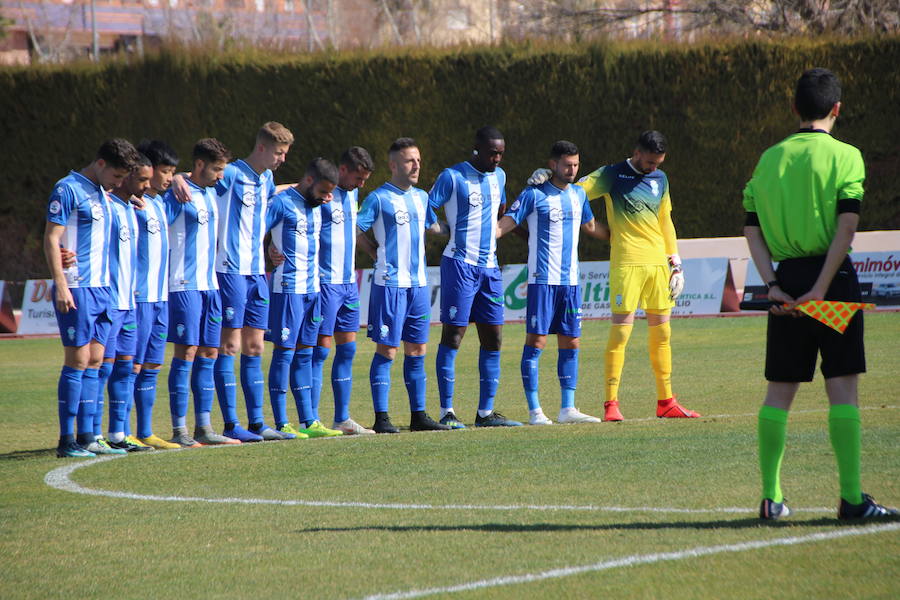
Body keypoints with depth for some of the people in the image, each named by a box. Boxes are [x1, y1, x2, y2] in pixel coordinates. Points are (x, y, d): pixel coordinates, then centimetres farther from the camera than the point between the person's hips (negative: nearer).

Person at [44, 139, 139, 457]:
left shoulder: (101, 193, 17)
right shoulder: (68, 189, -8)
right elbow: (51, 240, -12)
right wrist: (61, 286, -18)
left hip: (101, 288, 8)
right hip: (76, 289, -8)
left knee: (94, 361, 7)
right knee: (77, 361, -7)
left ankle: (86, 435, 11)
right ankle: (66, 440, -4)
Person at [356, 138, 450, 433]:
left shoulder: (421, 197, 15)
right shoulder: (379, 198, -6)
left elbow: (434, 226, 30)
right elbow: (356, 231, -6)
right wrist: (377, 253, -2)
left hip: (418, 283, 6)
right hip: (390, 284, -6)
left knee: (417, 350, 9)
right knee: (387, 350, -6)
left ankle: (418, 415, 14)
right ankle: (381, 417, -4)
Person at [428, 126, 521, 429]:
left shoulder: (499, 176, 14)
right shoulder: (452, 177, -7)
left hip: (490, 267, 7)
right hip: (459, 264, -7)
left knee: (493, 339, 5)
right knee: (453, 335, -7)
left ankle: (486, 412, 10)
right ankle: (447, 412, -4)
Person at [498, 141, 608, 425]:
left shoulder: (578, 194, 14)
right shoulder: (534, 195, -5)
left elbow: (591, 227, 31)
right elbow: (504, 225, -7)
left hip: (570, 281, 6)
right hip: (542, 280, -6)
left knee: (571, 343, 5)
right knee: (536, 341, -7)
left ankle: (567, 409, 10)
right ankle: (534, 411, -4)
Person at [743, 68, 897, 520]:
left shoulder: (770, 158, 9)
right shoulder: (844, 156, -3)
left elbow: (752, 229, 3)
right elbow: (847, 225, -13)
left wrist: (773, 286, -3)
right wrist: (822, 288, -14)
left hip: (787, 279, 4)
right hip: (832, 276, -4)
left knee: (779, 390, 8)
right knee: (842, 387, -2)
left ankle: (771, 497, 8)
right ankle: (851, 498, -5)